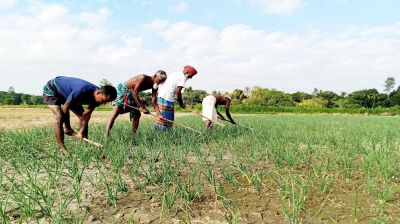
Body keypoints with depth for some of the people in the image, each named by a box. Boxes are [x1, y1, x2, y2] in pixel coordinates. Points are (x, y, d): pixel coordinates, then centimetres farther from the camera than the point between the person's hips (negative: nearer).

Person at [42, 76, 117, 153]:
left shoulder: (96, 97, -20)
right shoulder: (81, 91, -42)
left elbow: (86, 114, -16)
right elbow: (65, 109, -29)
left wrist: (81, 131, -24)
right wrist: (67, 128, -16)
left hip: (65, 92, 7)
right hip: (51, 89, -7)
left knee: (83, 116, -1)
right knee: (59, 118, -23)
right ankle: (63, 149, -16)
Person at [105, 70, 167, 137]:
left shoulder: (154, 86, -7)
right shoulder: (143, 78, -28)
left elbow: (154, 101, -10)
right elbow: (135, 93, -29)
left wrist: (159, 115, -21)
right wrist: (142, 107, -30)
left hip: (131, 94, 8)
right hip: (123, 90, -8)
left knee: (137, 114, 4)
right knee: (115, 113, -17)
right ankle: (107, 135, -19)